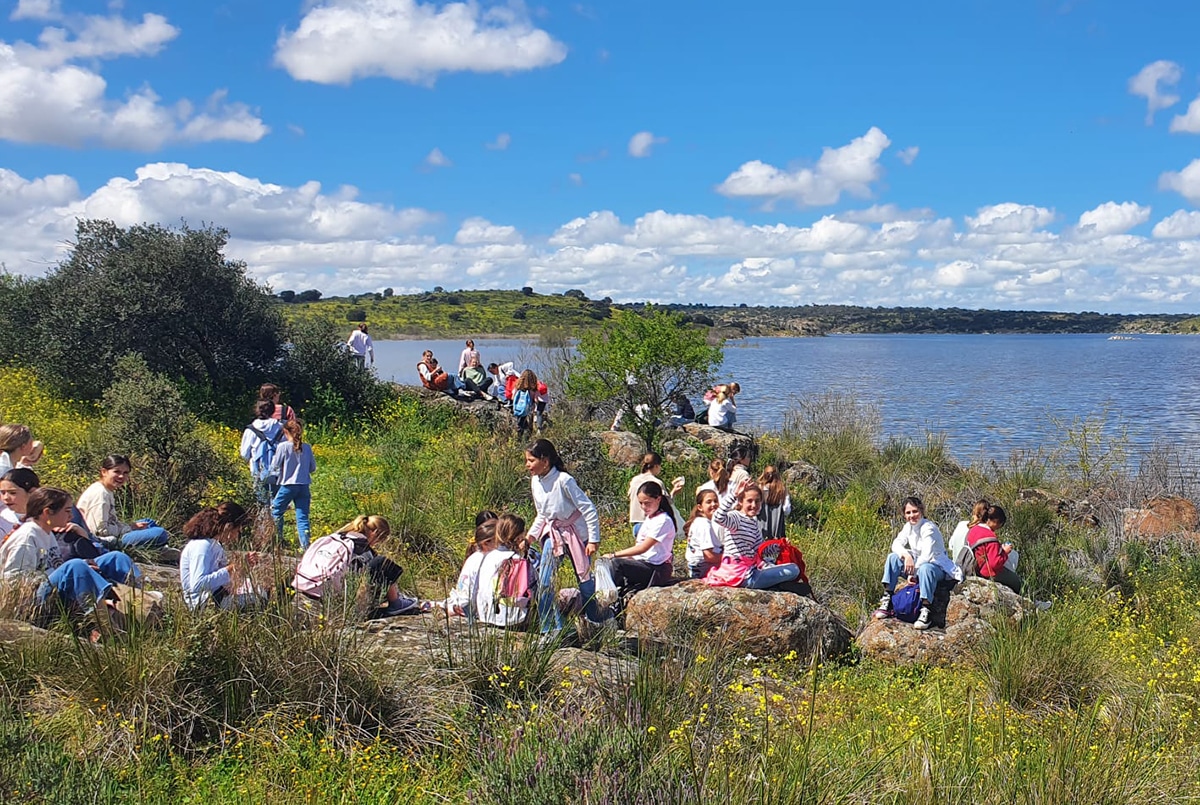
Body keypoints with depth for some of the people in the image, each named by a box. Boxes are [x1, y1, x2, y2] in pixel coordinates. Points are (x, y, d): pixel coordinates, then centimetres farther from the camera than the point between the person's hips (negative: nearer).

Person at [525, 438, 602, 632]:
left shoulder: (563, 480, -23)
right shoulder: (535, 481, -1)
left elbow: (588, 509, -20)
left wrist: (594, 540, -19)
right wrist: (531, 535, 6)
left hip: (575, 532, -6)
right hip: (552, 533, 6)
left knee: (585, 580, 6)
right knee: (544, 582, -7)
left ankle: (595, 624, 26)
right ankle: (550, 628, 2)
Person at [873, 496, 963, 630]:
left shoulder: (928, 528, -19)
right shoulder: (908, 527, 5)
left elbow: (927, 555, -28)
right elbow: (896, 544, -6)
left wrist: (913, 572, -26)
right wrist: (906, 555, -26)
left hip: (937, 567, -7)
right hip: (917, 564, 7)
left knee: (925, 568, -42)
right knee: (893, 557, -13)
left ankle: (926, 612, -40)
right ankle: (887, 601, -18)